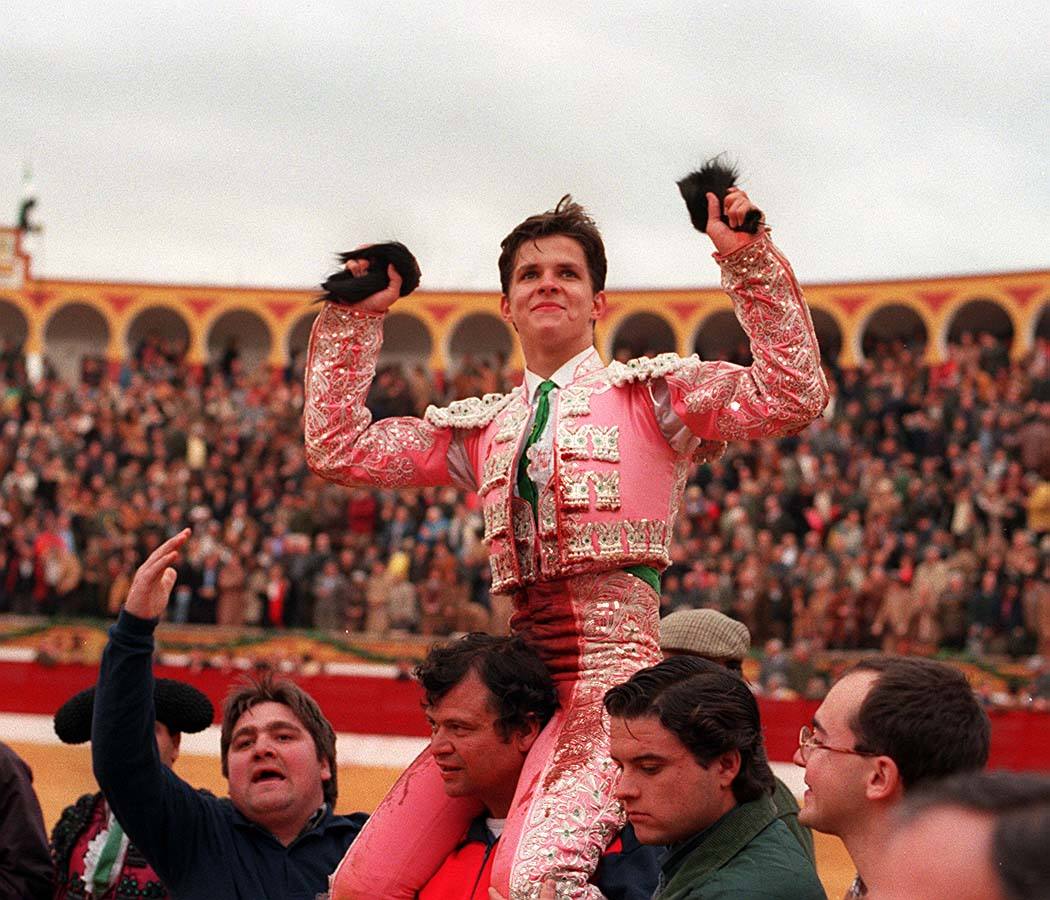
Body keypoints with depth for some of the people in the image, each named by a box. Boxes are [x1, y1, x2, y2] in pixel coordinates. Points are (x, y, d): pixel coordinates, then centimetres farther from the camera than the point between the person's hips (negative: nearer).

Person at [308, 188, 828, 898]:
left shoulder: (652, 395, 10)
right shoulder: (485, 429, 22)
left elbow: (792, 398, -4)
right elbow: (337, 448, 20)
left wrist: (747, 259, -7)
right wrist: (357, 316, 19)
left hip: (611, 666, -5)